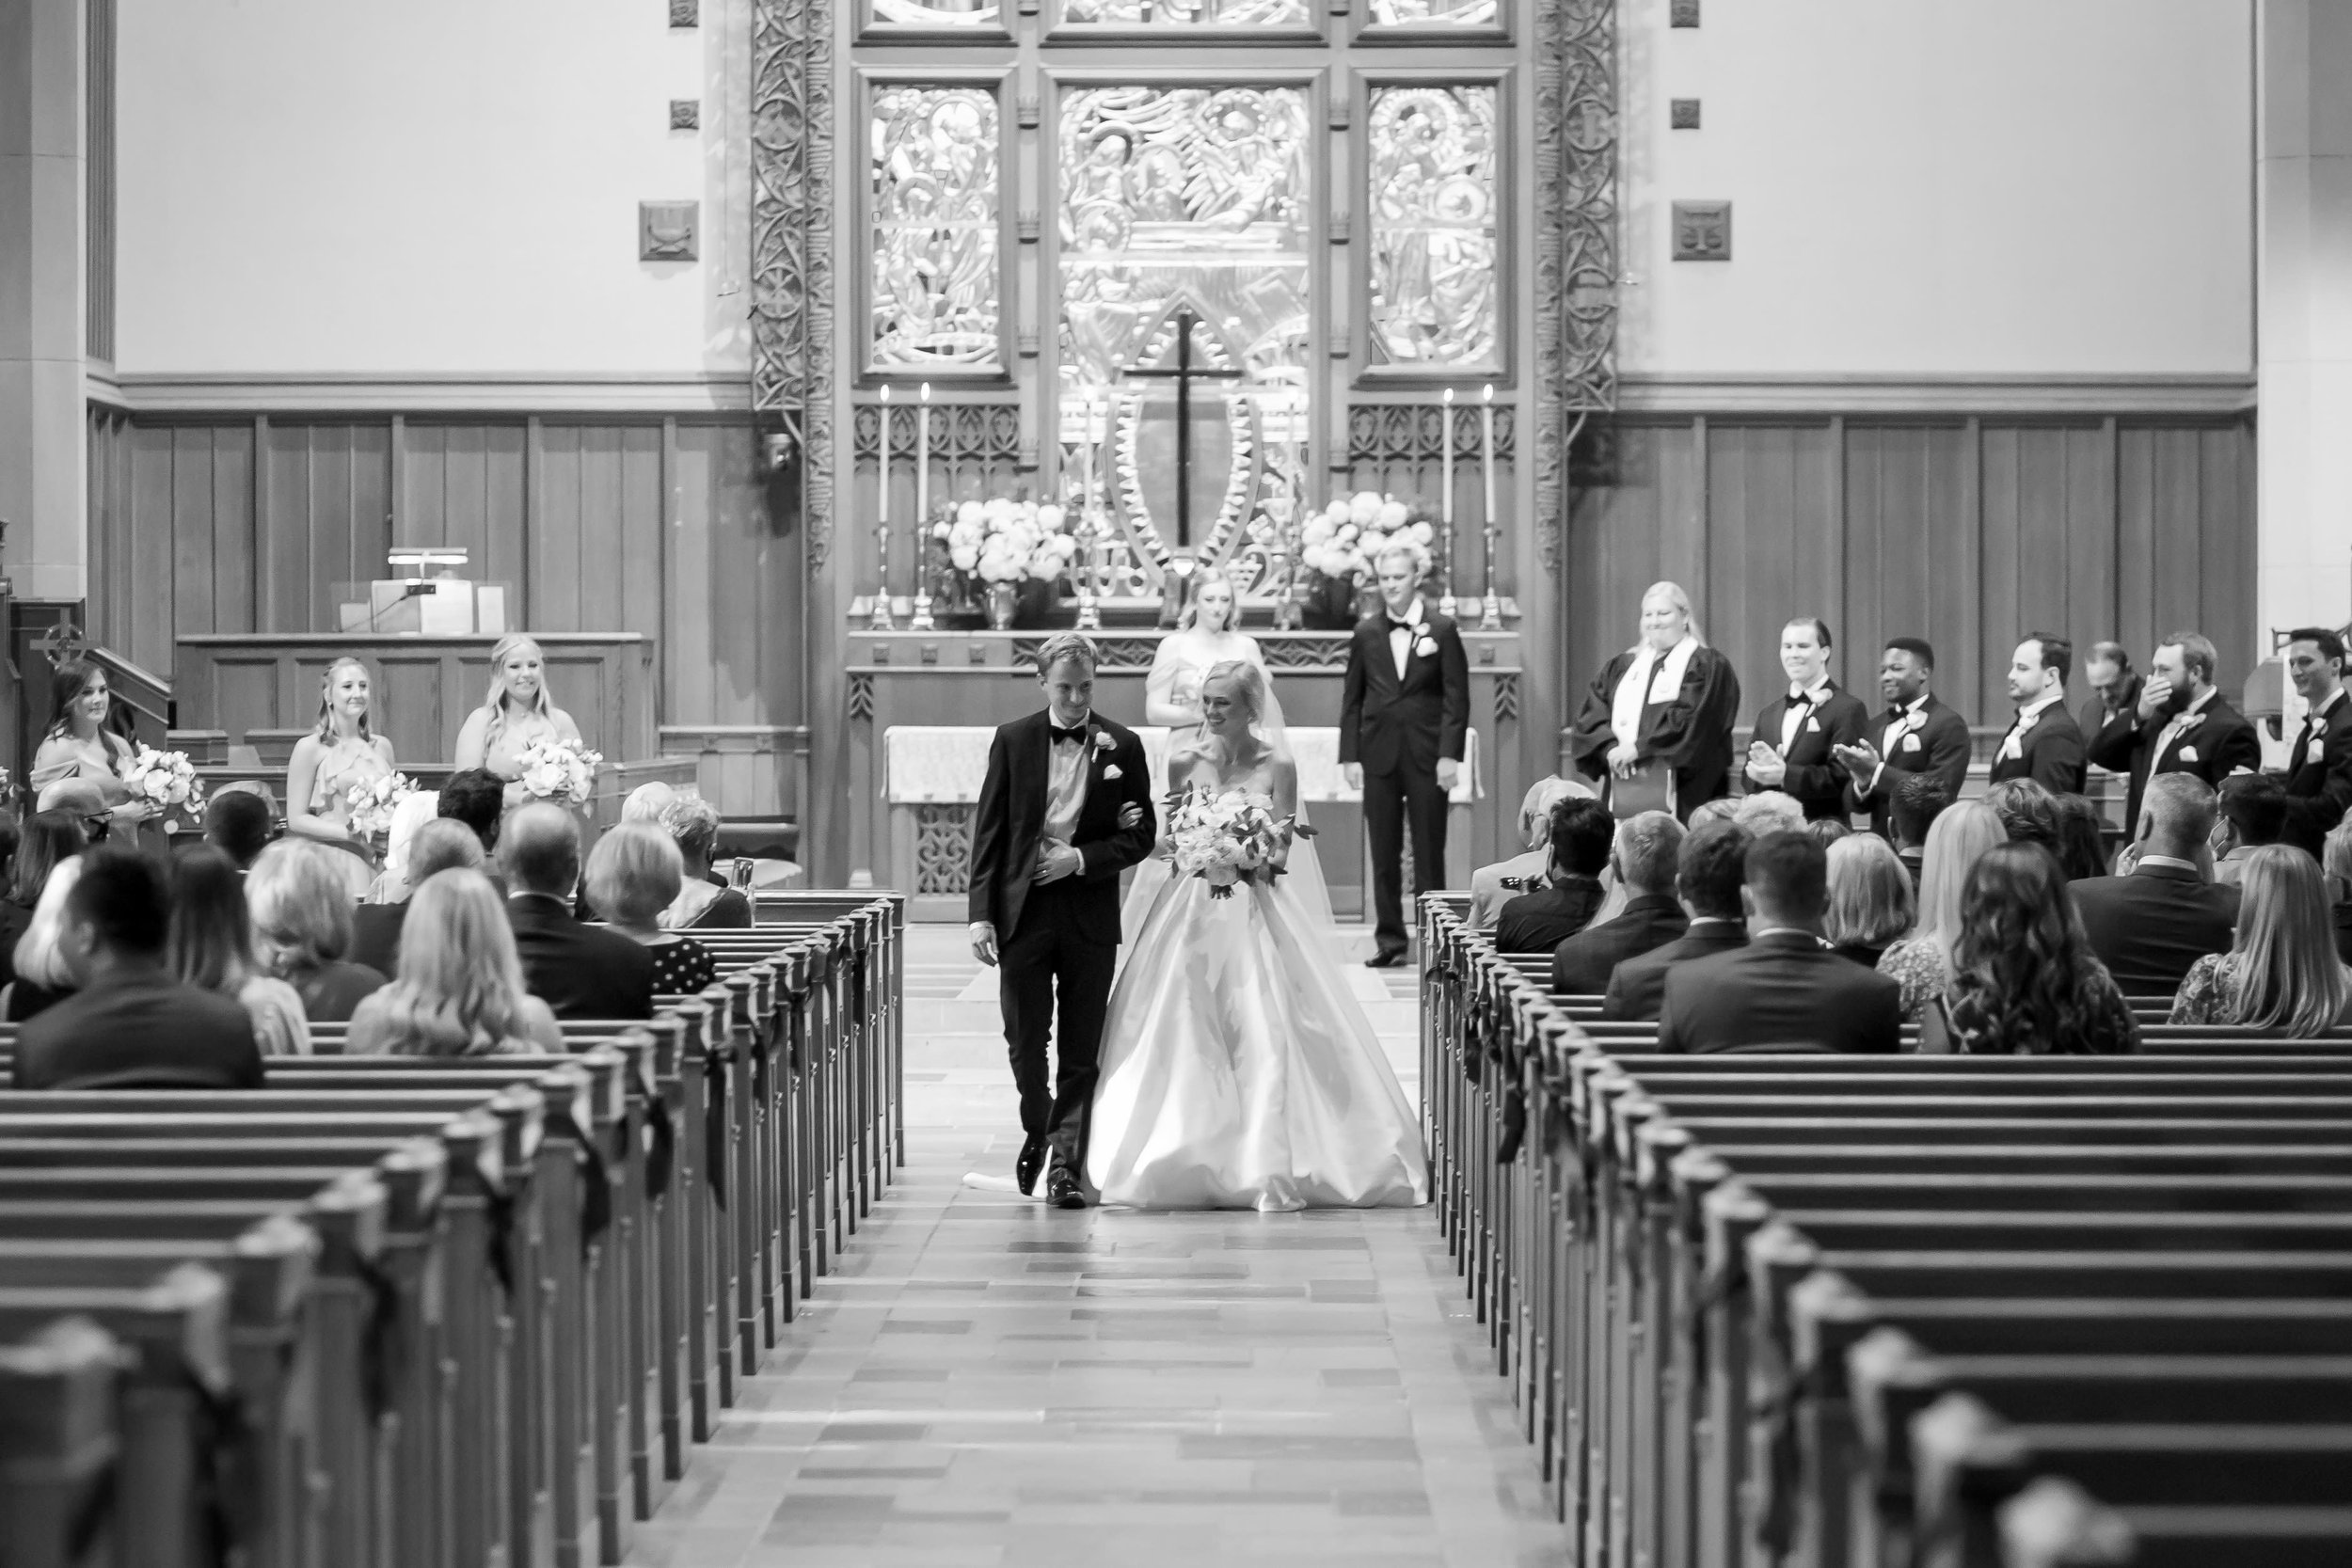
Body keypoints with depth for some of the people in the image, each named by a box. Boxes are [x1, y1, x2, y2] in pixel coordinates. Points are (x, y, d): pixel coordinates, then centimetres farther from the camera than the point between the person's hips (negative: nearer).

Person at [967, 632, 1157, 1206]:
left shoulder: (1122, 746, 2)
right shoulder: (1012, 741, 2)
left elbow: (1142, 834, 5)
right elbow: (989, 832, 2)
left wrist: (1081, 859, -11)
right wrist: (981, 913, -6)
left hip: (1089, 914, 0)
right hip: (1022, 910, 0)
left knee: (1081, 1051, 2)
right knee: (1025, 1041, 3)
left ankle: (1066, 1165, 8)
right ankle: (1037, 1129, 30)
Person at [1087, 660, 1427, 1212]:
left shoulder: (1277, 767, -1)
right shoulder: (1184, 762, 6)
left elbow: (1282, 851, -2)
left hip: (1255, 911, -2)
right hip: (1193, 909, 2)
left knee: (1265, 1035, -10)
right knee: (1186, 1038, -1)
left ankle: (1270, 1171, -10)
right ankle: (1189, 1161, 7)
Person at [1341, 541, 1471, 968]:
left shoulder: (1441, 631, 0)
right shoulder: (1366, 633, 7)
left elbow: (1456, 698, -2)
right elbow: (1352, 699, 9)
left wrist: (1449, 754, -10)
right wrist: (1349, 755, 2)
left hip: (1426, 755, -2)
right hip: (1379, 755, 2)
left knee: (1428, 852, 2)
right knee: (1384, 853, 4)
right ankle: (1389, 940, 10)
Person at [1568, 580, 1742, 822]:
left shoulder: (1708, 667, 3)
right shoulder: (1621, 667, 19)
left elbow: (1692, 722, -10)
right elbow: (1591, 716, 10)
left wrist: (1639, 748, -14)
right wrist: (1610, 748, -10)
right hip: (1624, 791, 4)